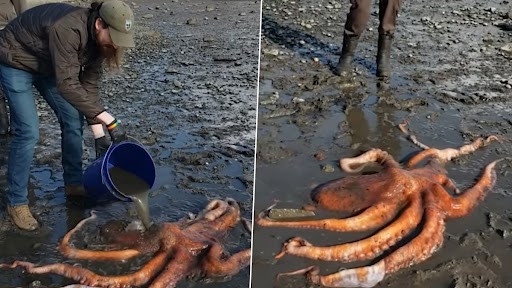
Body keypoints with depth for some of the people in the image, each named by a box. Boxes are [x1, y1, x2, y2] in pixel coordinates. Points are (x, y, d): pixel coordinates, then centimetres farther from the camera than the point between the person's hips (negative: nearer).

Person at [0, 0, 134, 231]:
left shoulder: (98, 37, -15)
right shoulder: (66, 29, -40)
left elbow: (89, 83, -9)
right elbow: (67, 85, -42)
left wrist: (98, 133, -12)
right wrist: (109, 121, -42)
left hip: (47, 65, 8)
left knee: (73, 120, 4)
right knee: (28, 132, -13)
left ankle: (73, 183, 22)